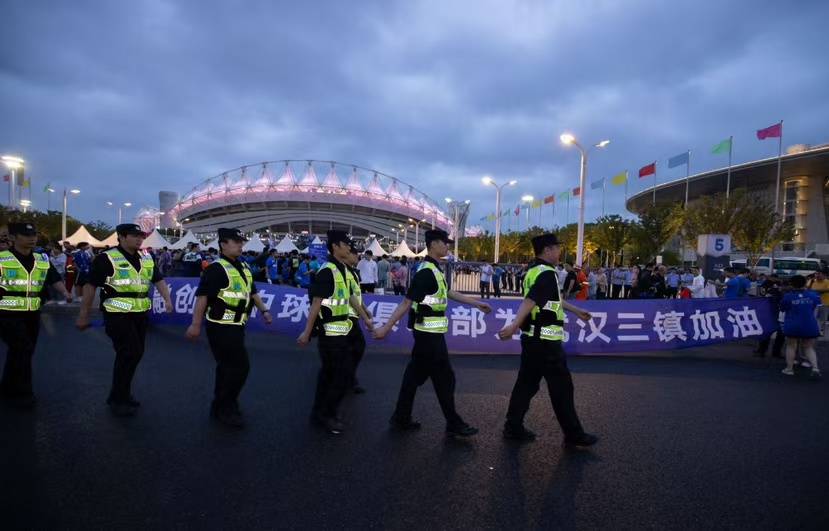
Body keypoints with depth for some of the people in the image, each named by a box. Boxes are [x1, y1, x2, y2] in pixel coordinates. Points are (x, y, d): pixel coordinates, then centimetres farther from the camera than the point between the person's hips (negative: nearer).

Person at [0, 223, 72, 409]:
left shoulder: (42, 260, 8)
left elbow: (54, 279, 4)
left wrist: (64, 292, -13)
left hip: (32, 314, 5)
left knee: (22, 352, 14)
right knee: (22, 350, -10)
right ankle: (21, 393, 3)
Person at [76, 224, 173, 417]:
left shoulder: (146, 260, 11)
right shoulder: (106, 259, -9)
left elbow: (159, 279, 15)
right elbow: (90, 286, -8)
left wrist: (167, 299, -2)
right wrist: (83, 315, -7)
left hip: (140, 314, 7)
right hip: (118, 314, -7)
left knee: (135, 353, 13)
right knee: (128, 353, -10)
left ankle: (122, 393, 31)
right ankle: (118, 399, 6)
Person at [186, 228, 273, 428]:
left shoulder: (244, 267, 14)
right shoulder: (216, 268, -14)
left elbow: (252, 291, 24)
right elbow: (202, 297, -19)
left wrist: (263, 310, 16)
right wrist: (196, 324, -23)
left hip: (236, 326, 8)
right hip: (221, 327, -8)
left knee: (228, 366, 15)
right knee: (240, 366, -7)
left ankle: (221, 407, 28)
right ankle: (224, 409, 7)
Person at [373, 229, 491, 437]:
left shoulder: (435, 270, 11)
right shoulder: (426, 272, -20)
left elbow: (449, 293, 23)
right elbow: (406, 303, -22)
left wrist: (476, 303, 28)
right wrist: (386, 327, -21)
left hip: (429, 332, 9)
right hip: (429, 333, -9)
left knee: (415, 375, 14)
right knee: (444, 378, 2)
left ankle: (401, 418, 23)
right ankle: (454, 424, 14)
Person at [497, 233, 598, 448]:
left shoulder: (534, 270, 14)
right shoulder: (547, 273, -16)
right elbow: (530, 301, -30)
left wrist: (576, 310, 36)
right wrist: (514, 325, -40)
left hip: (533, 338, 9)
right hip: (546, 340, -9)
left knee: (527, 382, 13)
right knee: (561, 387, 1)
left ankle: (513, 427, 17)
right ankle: (574, 435, 10)